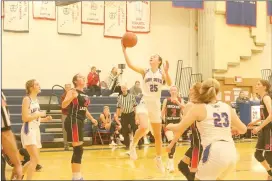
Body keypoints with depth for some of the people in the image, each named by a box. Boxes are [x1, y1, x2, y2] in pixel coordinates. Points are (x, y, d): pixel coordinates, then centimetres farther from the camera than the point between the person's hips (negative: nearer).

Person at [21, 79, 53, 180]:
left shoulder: (35, 99, 15)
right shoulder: (27, 99, -11)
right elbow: (25, 118, -18)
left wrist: (45, 119, 9)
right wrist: (39, 114, -12)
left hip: (36, 130, 9)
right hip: (28, 131, -9)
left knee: (35, 159, 12)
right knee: (35, 159, -18)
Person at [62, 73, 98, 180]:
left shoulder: (84, 94, 17)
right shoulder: (73, 92, -10)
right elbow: (63, 105, -22)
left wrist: (91, 118, 27)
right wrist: (71, 97, -37)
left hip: (80, 122, 10)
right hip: (74, 121, -10)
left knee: (78, 150, 13)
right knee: (78, 149, -10)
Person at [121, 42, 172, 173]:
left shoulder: (161, 73, 0)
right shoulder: (145, 72, -1)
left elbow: (169, 84, -16)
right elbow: (130, 64, -11)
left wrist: (166, 72, -31)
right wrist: (124, 50, -16)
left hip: (156, 105, 2)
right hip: (144, 103, -2)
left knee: (158, 135, 10)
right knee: (143, 127, -29)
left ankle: (158, 159, 27)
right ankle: (133, 145, -2)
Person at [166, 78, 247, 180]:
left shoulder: (199, 108, 3)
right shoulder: (227, 107, 16)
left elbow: (179, 129, 5)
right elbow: (243, 129, 23)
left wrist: (170, 126, 27)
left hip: (215, 153, -6)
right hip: (231, 153, 6)